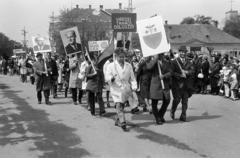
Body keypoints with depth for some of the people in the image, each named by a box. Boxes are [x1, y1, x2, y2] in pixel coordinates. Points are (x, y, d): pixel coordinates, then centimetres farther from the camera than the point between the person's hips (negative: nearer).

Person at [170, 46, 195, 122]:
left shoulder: (188, 62, 12)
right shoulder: (174, 62, -2)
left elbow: (193, 70, 0)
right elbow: (172, 72, -9)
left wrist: (186, 72, -17)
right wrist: (180, 75, -17)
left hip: (186, 84, 4)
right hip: (177, 84, -4)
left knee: (185, 101, 4)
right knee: (177, 99, -3)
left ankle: (183, 116, 11)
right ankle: (172, 111, 25)